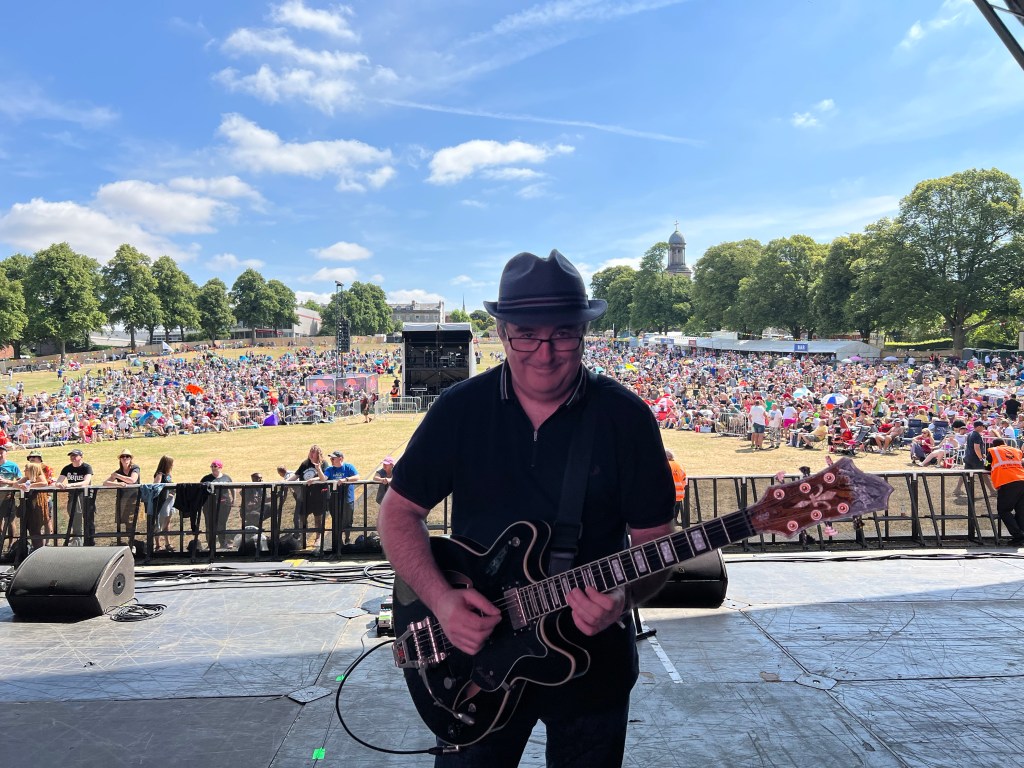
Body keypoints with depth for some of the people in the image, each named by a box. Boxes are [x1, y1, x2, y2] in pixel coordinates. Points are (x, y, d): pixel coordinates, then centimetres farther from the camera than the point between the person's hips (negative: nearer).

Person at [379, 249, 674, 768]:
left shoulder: (626, 418, -10)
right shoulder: (460, 409, -7)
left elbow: (655, 538, -6)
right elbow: (399, 512, -2)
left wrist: (624, 595, -26)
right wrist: (440, 598, -16)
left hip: (592, 657, 0)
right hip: (474, 650, 1)